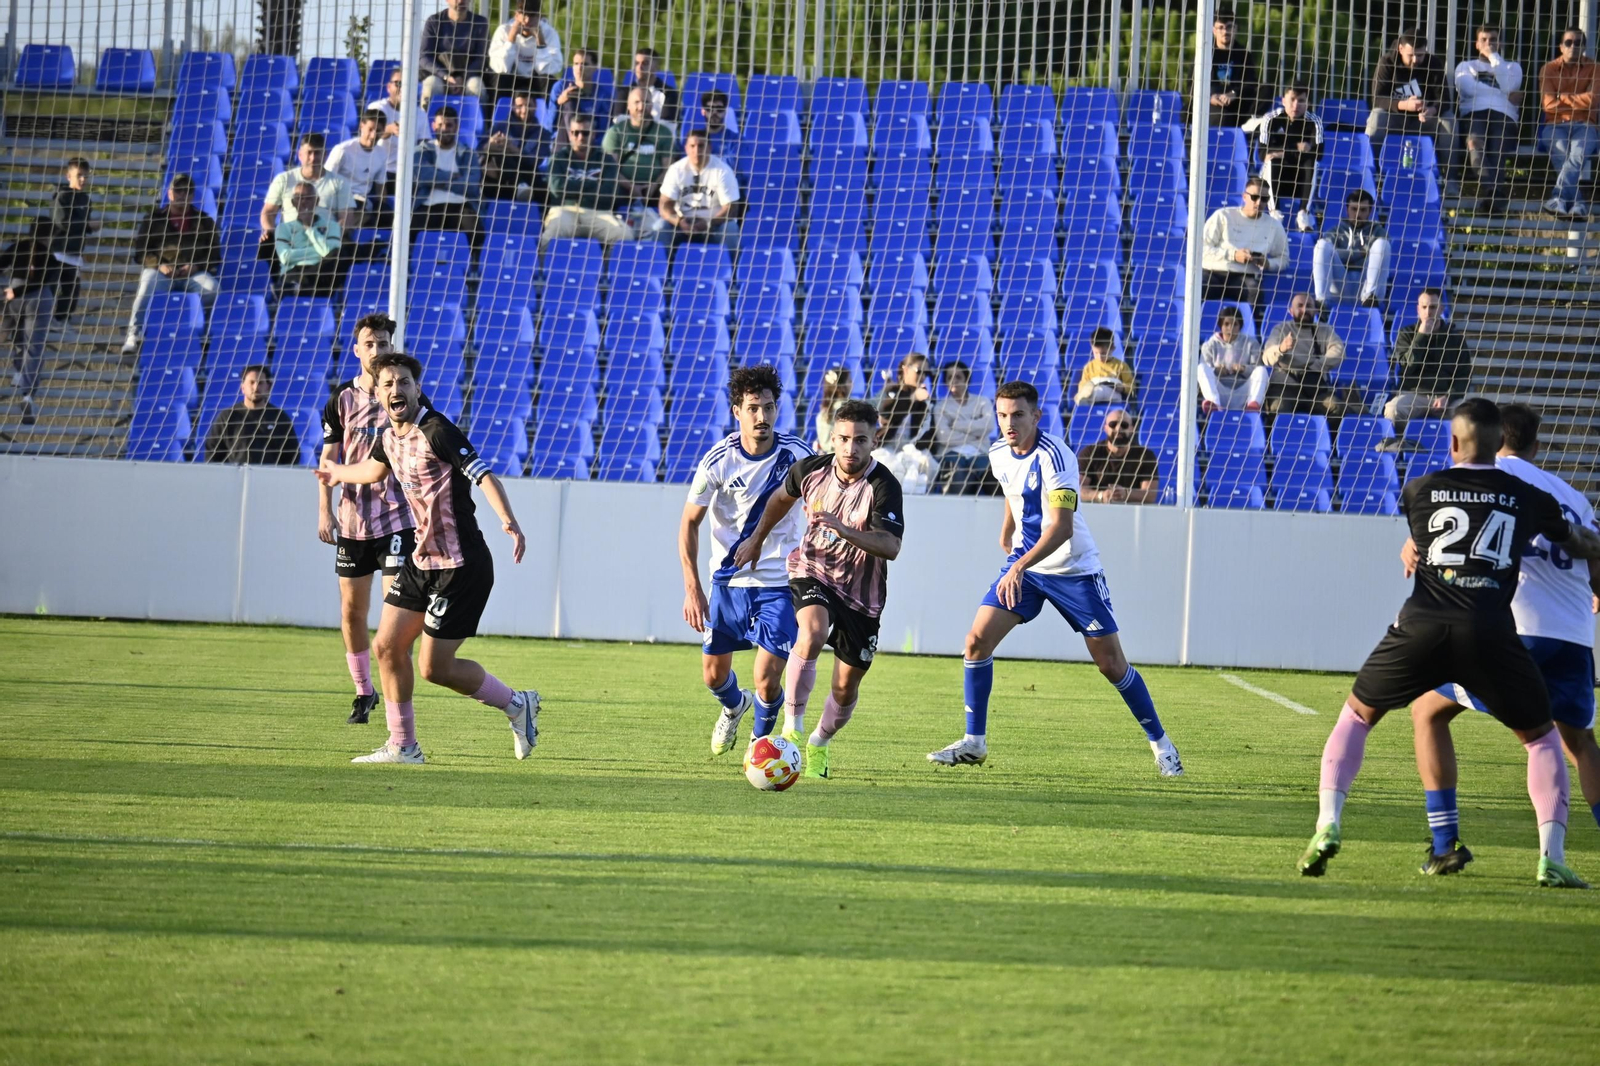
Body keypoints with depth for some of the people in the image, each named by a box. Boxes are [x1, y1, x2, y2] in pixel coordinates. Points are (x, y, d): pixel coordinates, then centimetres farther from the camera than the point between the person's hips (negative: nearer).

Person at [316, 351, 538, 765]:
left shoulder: (436, 430, -18)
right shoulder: (389, 435, 7)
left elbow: (483, 474, -28)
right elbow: (375, 470, 32)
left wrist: (508, 521, -44)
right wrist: (338, 473, 51)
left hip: (461, 567, -8)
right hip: (421, 560, 8)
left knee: (436, 668, -7)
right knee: (388, 648, 6)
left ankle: (515, 704, 14)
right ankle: (403, 747, 17)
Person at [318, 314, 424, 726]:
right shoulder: (342, 400, 5)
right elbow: (329, 459, 7)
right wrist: (325, 511, -4)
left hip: (397, 518, -3)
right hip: (352, 521, 3)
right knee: (352, 612, 7)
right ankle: (363, 692, 23)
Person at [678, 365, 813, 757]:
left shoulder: (797, 455, -10)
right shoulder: (719, 460, -12)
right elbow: (689, 523, -3)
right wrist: (692, 589, -10)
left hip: (779, 584, -1)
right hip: (728, 579, 1)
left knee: (768, 681, -11)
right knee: (714, 674, 10)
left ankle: (761, 736, 22)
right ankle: (733, 706, 47)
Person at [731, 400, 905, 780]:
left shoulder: (884, 487, -22)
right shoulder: (812, 469, -10)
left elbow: (890, 547, -33)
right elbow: (782, 497, 14)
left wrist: (840, 527, -44)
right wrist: (757, 539, 22)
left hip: (861, 593, -1)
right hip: (812, 573, 1)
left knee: (846, 686, 5)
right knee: (812, 633, -32)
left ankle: (820, 743, 36)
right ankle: (792, 727, -20)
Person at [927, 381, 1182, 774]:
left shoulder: (1053, 455, -24)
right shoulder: (999, 454, -1)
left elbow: (1062, 527, -31)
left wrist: (1019, 567, -40)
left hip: (1073, 570, -6)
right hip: (1022, 564, 6)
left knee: (1111, 663, -4)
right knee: (978, 640, -9)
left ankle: (1160, 744, 13)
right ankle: (974, 741, 2)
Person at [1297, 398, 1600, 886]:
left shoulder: (1419, 491, 13)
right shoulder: (1528, 498, 12)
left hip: (1422, 626, 1)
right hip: (1490, 633, -1)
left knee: (1356, 715, 21)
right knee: (1540, 737, 17)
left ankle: (1328, 823, 2)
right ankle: (1551, 855, 0)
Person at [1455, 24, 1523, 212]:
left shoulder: (1512, 67, 30)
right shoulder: (1465, 66, 29)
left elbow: (1508, 87, 6)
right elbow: (1468, 88, 6)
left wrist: (1494, 56, 9)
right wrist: (1504, 96, 5)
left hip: (1503, 115, 1)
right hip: (1473, 113, -1)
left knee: (1497, 150, -33)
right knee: (1475, 140, -38)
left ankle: (1489, 196, -58)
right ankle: (1492, 189, -63)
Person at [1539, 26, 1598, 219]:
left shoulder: (1594, 69, 8)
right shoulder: (1549, 69, 9)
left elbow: (1593, 100, -7)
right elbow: (1548, 104, -4)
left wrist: (1563, 98, -2)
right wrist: (1577, 102, -3)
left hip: (1584, 125, 0)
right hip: (1556, 124, 1)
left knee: (1579, 151, -36)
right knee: (1561, 150, -35)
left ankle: (1558, 198, -53)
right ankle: (1577, 204, -45)